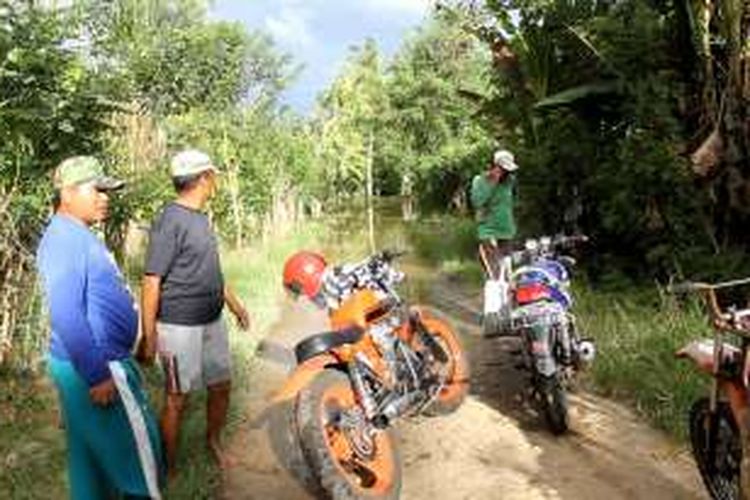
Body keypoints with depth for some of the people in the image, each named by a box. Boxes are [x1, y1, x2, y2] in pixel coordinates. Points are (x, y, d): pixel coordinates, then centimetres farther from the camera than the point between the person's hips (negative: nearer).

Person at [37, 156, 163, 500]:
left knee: (91, 452, 18)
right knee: (138, 447, 2)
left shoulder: (76, 236, 12)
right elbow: (66, 316, -26)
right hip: (94, 368, -10)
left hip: (93, 363, 10)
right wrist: (97, 376, -25)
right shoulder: (65, 238, -19)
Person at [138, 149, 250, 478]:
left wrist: (234, 302, 26)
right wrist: (148, 337, -20)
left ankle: (213, 441, 40)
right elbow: (152, 282, -19)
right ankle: (170, 467, 23)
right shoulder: (170, 221, -18)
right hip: (180, 328, -8)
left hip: (213, 323, 8)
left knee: (221, 386, 17)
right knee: (177, 398, 5)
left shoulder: (200, 218, 9)